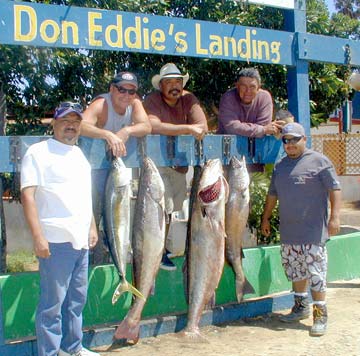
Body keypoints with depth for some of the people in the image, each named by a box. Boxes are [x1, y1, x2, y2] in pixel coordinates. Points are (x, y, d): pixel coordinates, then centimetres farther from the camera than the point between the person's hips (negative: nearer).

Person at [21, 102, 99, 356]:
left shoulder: (79, 154, 18)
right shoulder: (39, 152, -5)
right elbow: (28, 195, -12)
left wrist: (92, 227, 19)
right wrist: (38, 236, -17)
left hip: (81, 240, 7)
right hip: (56, 241, -7)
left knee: (77, 299, 15)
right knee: (53, 302, -2)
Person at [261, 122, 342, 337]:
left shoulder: (319, 161, -3)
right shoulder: (280, 165, 15)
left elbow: (335, 189, -8)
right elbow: (272, 194, 23)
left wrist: (335, 217, -16)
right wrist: (266, 218, 23)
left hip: (313, 232, -6)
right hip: (288, 232, 6)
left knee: (315, 272, -6)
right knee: (295, 270, 13)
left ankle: (320, 314, 3)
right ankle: (301, 306, 28)